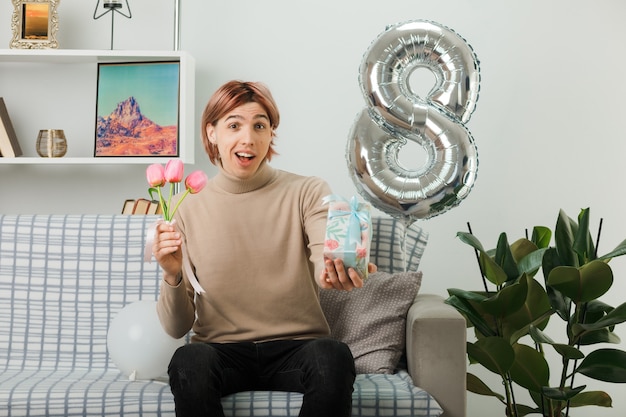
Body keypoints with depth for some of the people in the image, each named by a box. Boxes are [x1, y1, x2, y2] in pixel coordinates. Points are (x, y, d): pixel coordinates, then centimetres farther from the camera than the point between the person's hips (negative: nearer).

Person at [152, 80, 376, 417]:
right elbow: (177, 328, 1)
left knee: (333, 356, -32)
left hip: (295, 349, 0)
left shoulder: (308, 193, 1)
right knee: (188, 361, -32)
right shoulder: (188, 208, 3)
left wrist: (336, 272, -43)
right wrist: (173, 276, -19)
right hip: (221, 351, 1)